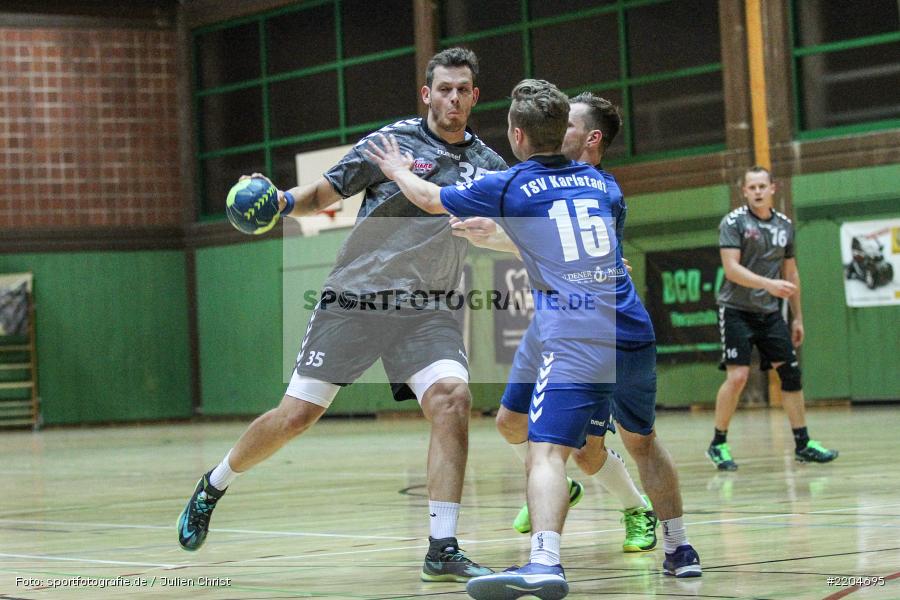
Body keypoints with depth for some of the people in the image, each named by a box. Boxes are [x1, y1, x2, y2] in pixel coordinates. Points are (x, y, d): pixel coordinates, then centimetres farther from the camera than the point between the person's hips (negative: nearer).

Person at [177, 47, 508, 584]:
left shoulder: (489, 164, 7)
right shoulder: (392, 142, -3)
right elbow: (325, 194, 4)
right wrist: (282, 201, -16)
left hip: (426, 311, 2)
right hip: (355, 298, -2)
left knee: (452, 399, -22)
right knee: (296, 415, -3)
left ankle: (443, 550, -18)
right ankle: (212, 489, 24)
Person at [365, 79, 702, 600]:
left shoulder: (509, 187, 3)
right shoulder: (599, 181, 18)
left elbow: (430, 199, 18)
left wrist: (398, 170, 41)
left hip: (576, 341, -6)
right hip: (633, 332, 6)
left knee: (547, 452, -15)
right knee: (642, 440, 25)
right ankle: (680, 550, 31)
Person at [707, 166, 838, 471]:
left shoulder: (785, 225, 9)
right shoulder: (733, 222, -8)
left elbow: (790, 273, 17)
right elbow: (732, 268, -18)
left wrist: (797, 317, 15)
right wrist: (769, 284, -30)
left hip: (770, 312, 6)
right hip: (736, 310, -5)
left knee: (791, 373, 3)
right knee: (737, 376, -14)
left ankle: (803, 444, 12)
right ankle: (718, 444, -1)